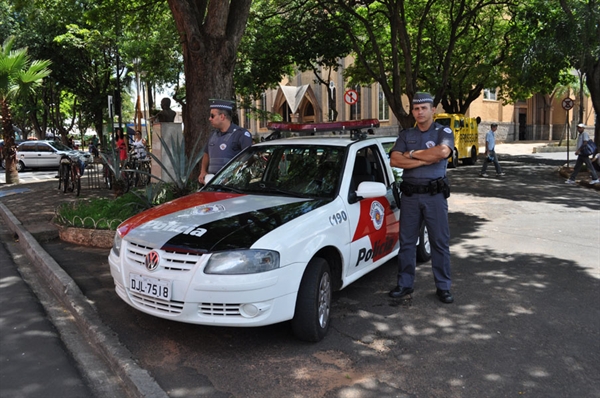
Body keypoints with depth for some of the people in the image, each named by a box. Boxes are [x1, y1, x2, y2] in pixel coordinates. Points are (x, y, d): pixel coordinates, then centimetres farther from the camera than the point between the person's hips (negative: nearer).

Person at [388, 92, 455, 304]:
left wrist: (412, 154, -11)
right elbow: (394, 161, -6)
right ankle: (405, 284, 18)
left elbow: (443, 152, -21)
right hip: (410, 194, 3)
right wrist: (424, 160, -14)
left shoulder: (443, 132, 2)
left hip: (435, 194, -2)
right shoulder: (405, 135, 10)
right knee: (406, 241, 7)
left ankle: (443, 287, 15)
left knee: (440, 242, 3)